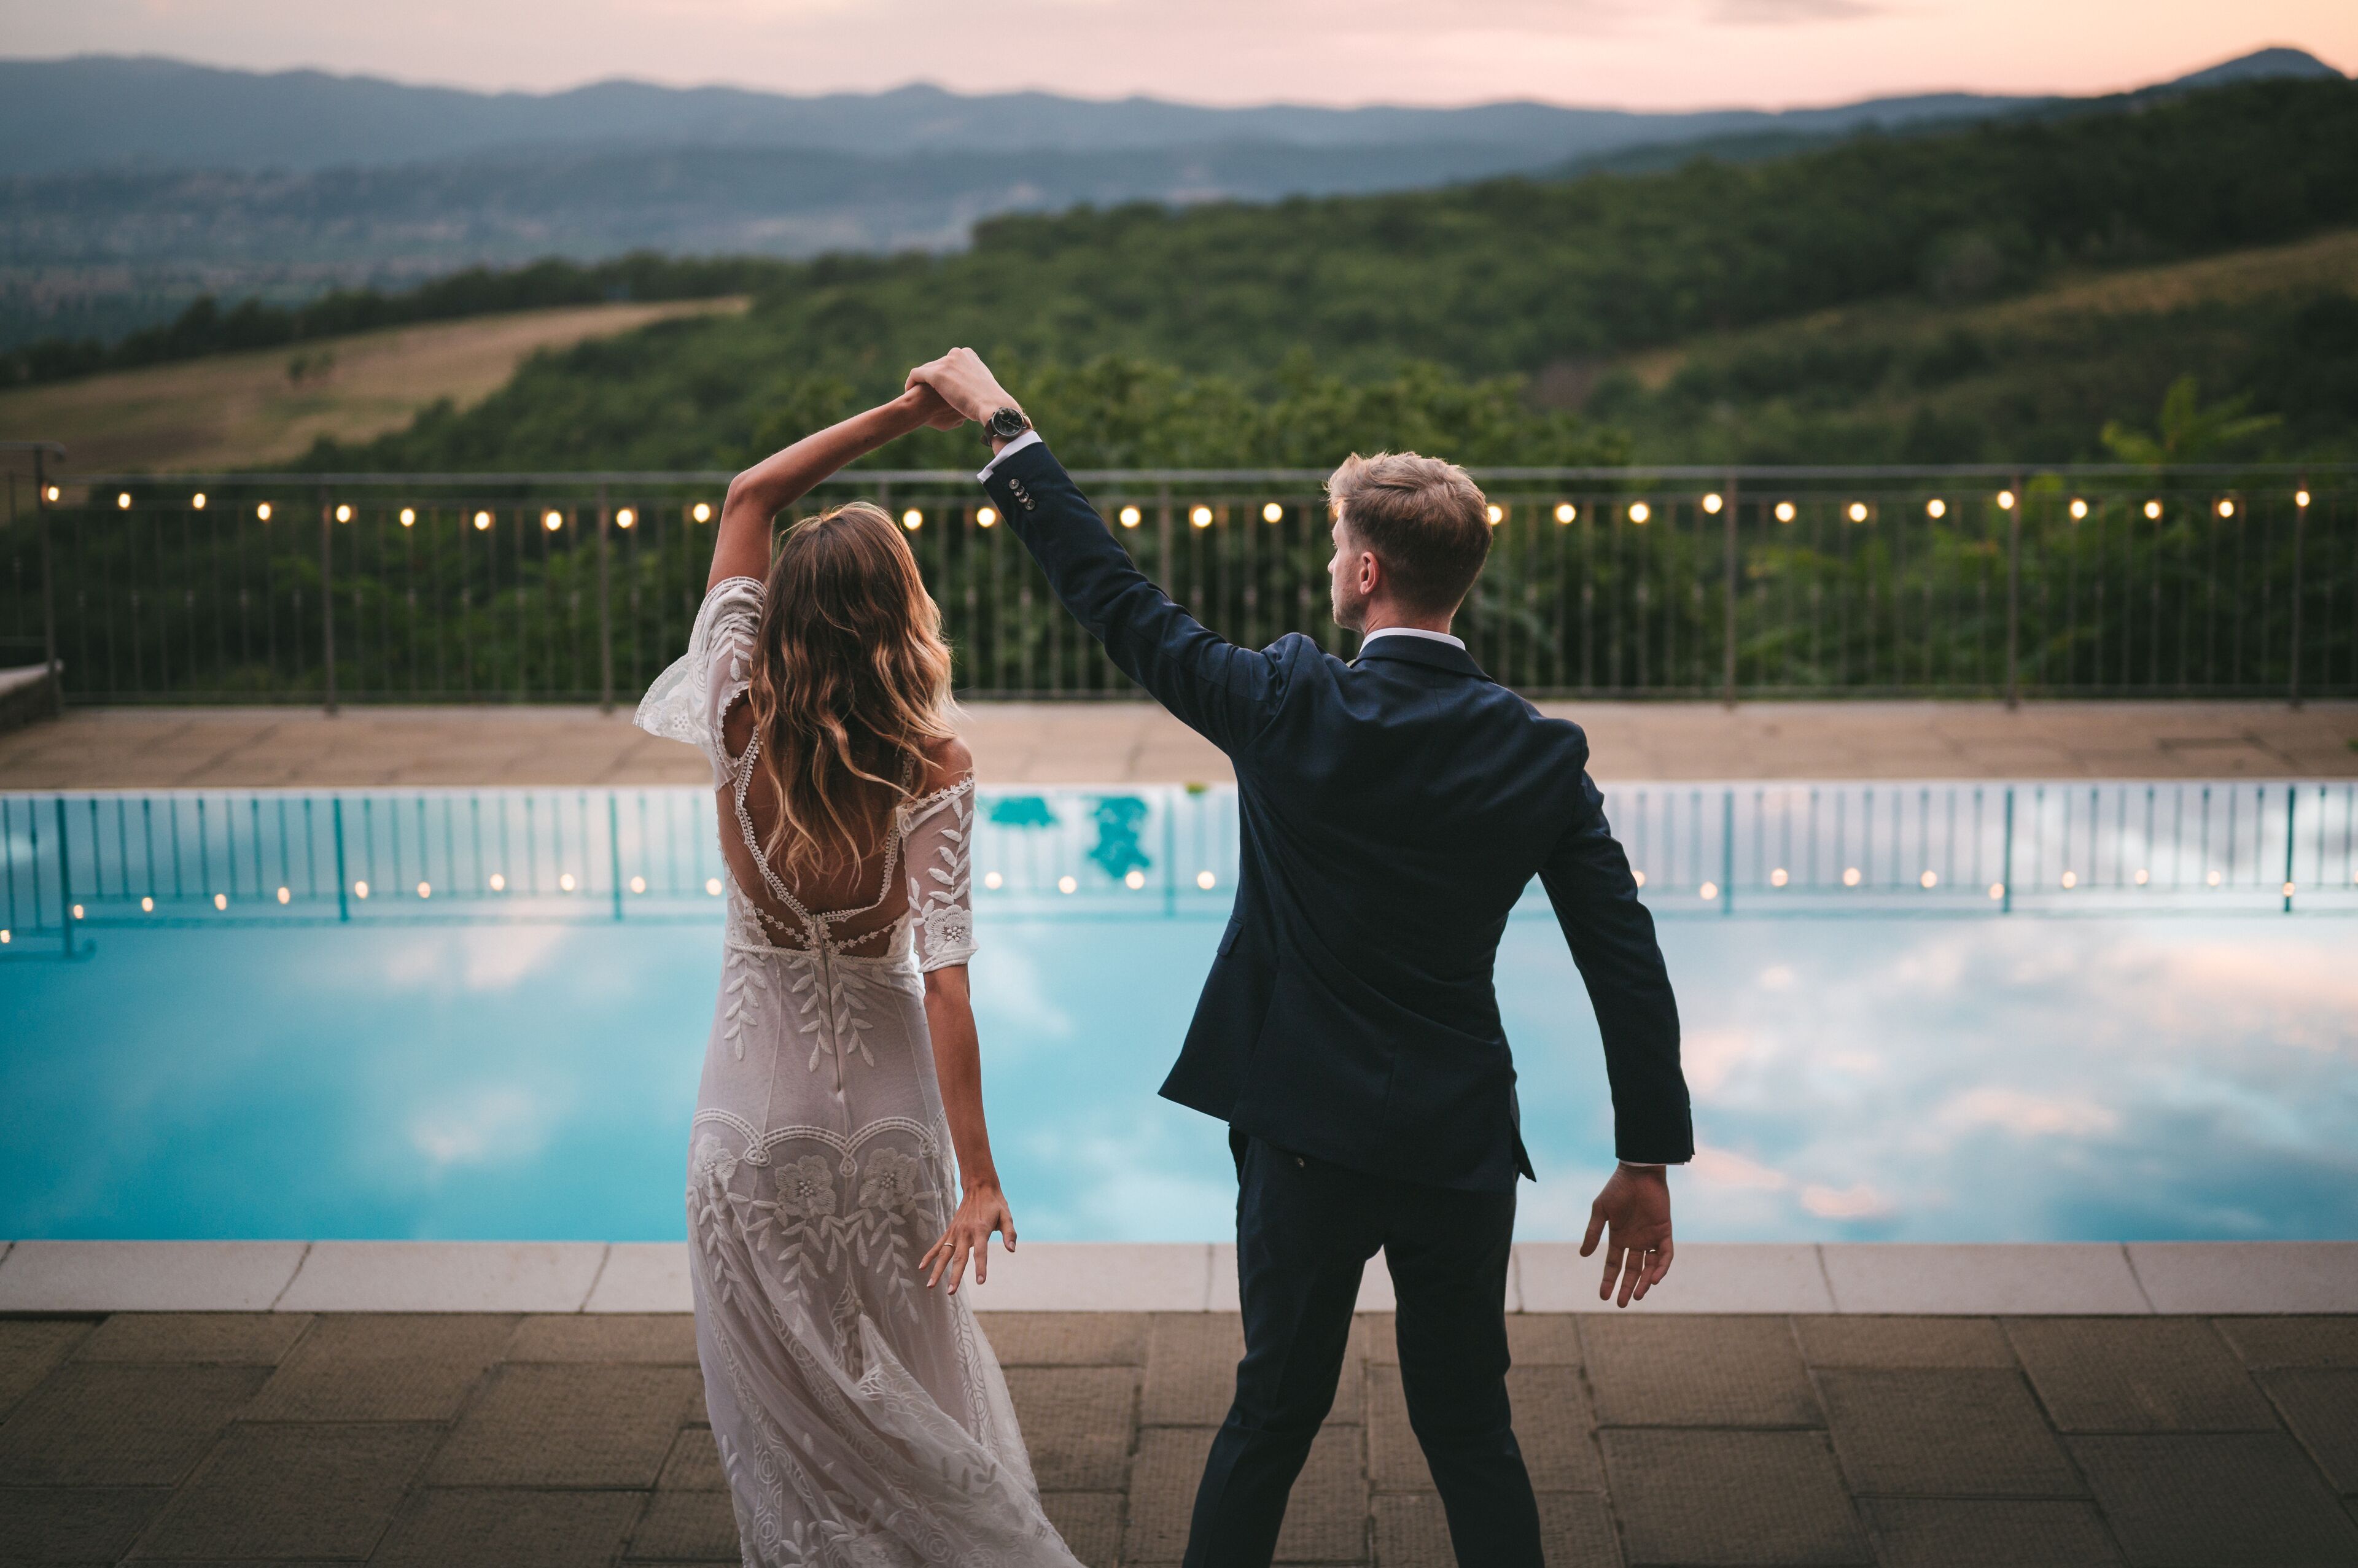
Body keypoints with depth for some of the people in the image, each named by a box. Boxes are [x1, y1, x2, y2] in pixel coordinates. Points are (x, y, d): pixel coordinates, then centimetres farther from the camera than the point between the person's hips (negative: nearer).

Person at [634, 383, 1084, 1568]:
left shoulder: (743, 725, -12)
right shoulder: (934, 774, -18)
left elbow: (748, 495, -2)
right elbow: (943, 976, -23)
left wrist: (902, 413, -6)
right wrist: (979, 1174, -21)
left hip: (755, 1097, 1)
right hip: (883, 1102, -1)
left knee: (780, 1392, 15)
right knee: (900, 1375, 17)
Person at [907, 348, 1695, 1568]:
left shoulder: (1291, 707, -13)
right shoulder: (1542, 753, -5)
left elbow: (1112, 593, -5)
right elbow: (1628, 962, -5)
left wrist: (1004, 424, 5)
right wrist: (1649, 1160, 4)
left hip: (1308, 1140, -2)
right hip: (1463, 1148, 2)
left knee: (1271, 1421, 14)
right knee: (1471, 1435, 14)